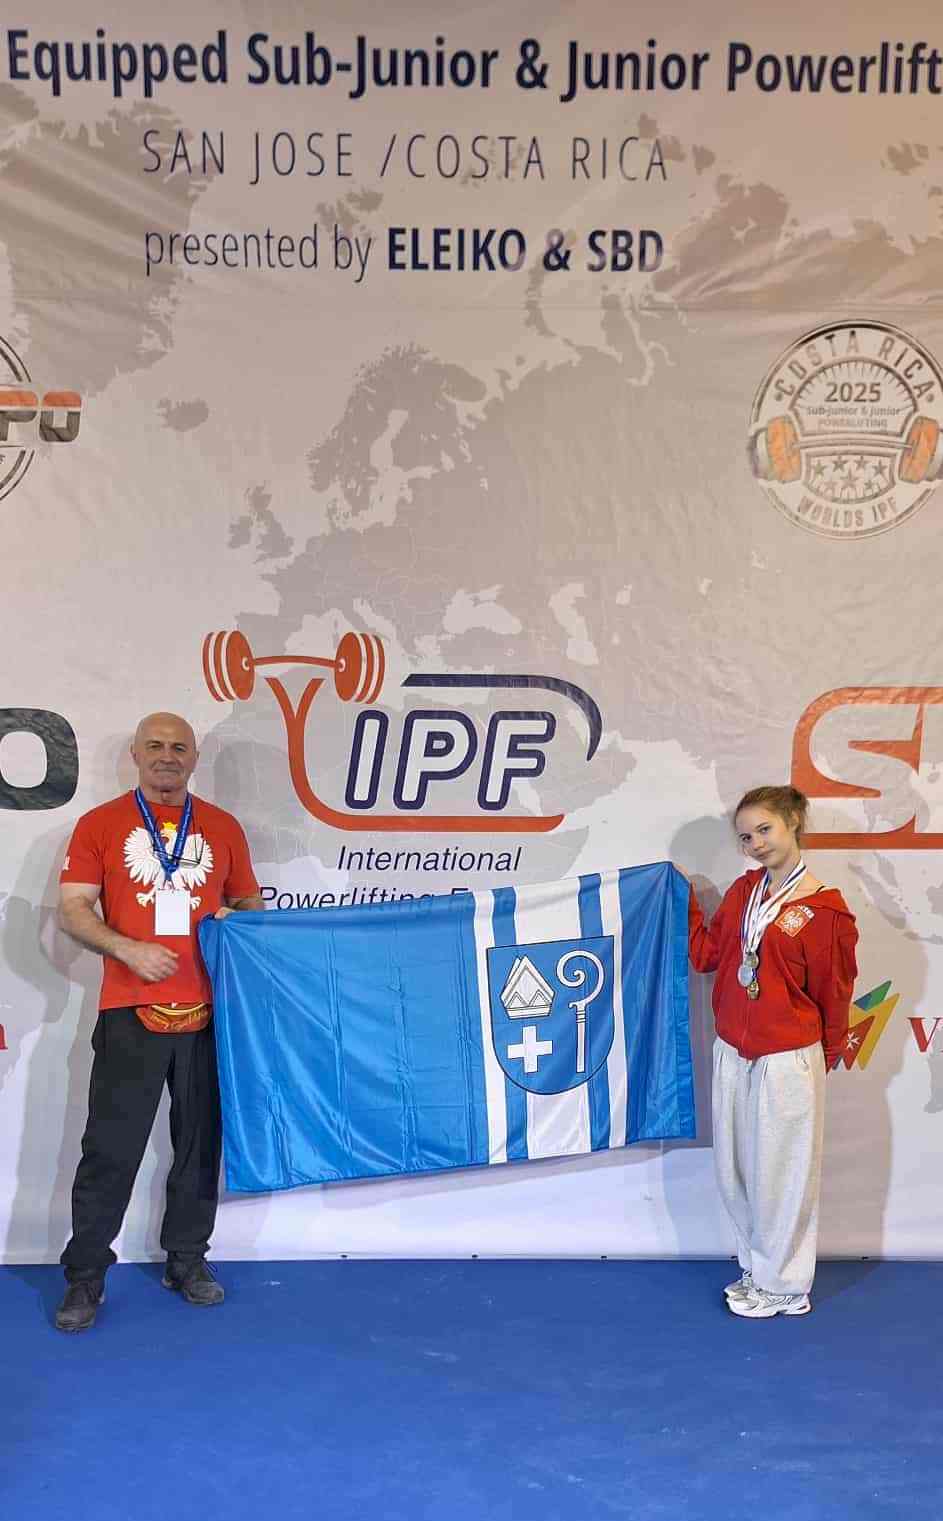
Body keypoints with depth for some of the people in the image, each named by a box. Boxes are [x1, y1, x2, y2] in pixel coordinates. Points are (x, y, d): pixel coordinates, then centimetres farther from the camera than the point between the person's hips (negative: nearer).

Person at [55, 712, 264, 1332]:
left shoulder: (224, 828, 11)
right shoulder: (100, 825, 4)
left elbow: (252, 902, 19)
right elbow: (73, 909, 0)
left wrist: (236, 917, -5)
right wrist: (128, 950, -15)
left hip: (209, 1012, 3)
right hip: (131, 1013, -2)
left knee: (200, 1142, 10)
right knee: (111, 1148, 0)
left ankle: (187, 1259, 26)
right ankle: (85, 1278, 13)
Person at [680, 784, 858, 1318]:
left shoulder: (824, 909, -13)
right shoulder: (743, 891, 5)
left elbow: (833, 994, -4)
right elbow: (706, 954, 9)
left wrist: (825, 1057, 6)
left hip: (788, 1063, -6)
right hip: (732, 1055, 6)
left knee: (781, 1173, 8)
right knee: (735, 1171, 15)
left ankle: (785, 1285, 26)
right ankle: (758, 1269, 34)